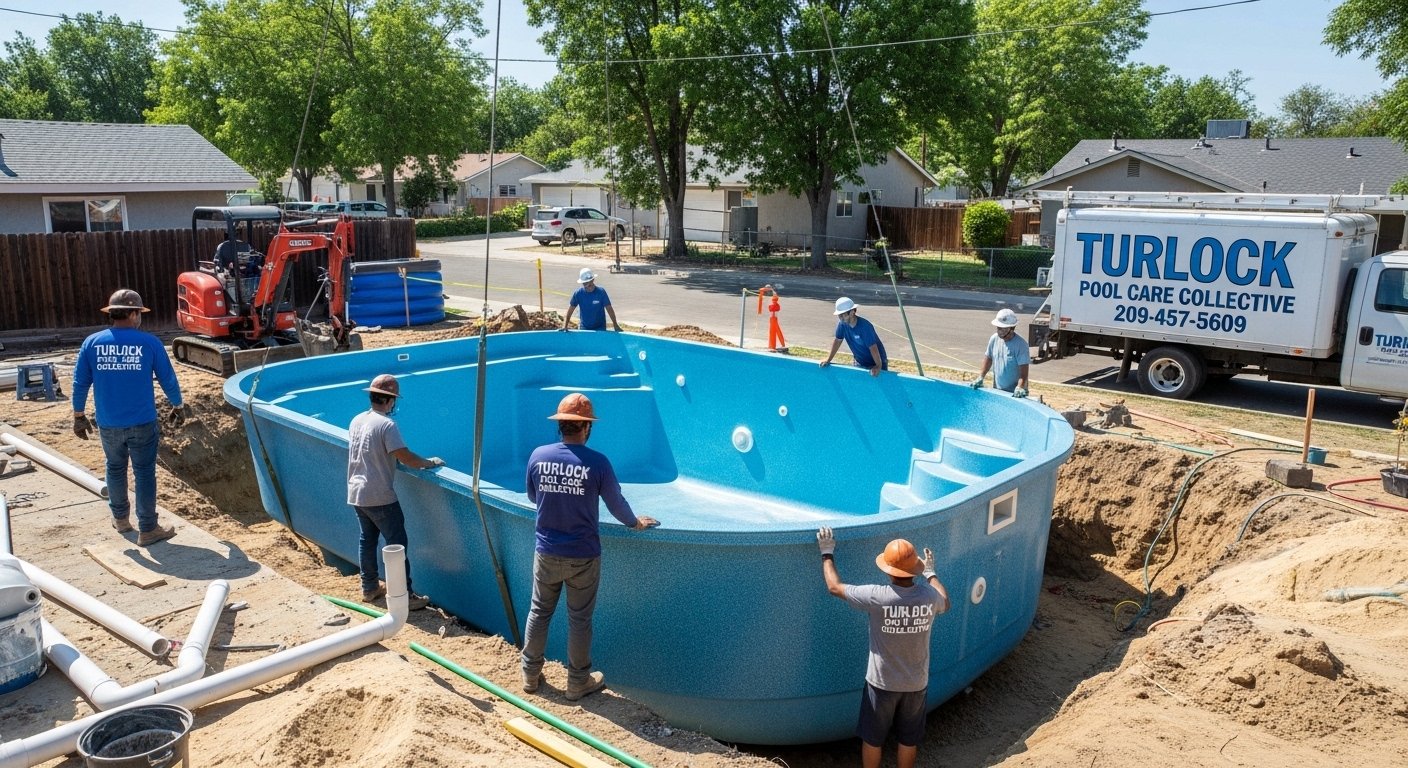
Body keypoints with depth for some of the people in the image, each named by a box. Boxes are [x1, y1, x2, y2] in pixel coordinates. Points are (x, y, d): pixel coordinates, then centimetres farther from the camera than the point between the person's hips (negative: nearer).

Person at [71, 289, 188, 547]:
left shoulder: (92, 343, -3)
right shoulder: (149, 342, -9)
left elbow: (80, 383, 2)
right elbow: (168, 379, -2)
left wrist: (79, 415, 14)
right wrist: (178, 407, 14)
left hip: (108, 424, 3)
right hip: (142, 423, -3)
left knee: (115, 469, 22)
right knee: (144, 473, 5)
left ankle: (121, 518, 37)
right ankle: (148, 529, 9)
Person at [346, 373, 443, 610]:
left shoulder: (357, 421, 6)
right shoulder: (386, 425, -19)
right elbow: (405, 457, -23)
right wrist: (429, 463, -10)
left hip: (356, 493, 8)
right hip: (380, 498, -8)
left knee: (367, 539, 19)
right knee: (397, 545, -1)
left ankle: (369, 588, 29)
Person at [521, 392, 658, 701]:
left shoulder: (538, 455, -7)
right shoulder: (597, 462, -16)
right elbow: (616, 504, -4)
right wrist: (635, 522, 17)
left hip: (547, 553, 3)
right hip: (583, 557, -3)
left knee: (539, 612, 18)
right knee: (579, 620, 10)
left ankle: (530, 675, 29)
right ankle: (578, 683, 23)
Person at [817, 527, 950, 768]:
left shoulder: (877, 597, -25)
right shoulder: (930, 595, -15)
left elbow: (834, 587, -11)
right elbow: (945, 603, 12)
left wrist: (827, 553, 1)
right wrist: (930, 573, 24)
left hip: (882, 682, -3)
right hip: (916, 683, 3)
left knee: (872, 739, 18)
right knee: (909, 740, 21)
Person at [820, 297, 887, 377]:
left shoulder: (865, 326, -30)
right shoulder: (842, 324, -11)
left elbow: (873, 348, -32)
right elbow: (837, 340, 0)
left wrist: (878, 366, -35)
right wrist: (828, 359, 0)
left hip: (874, 364, -6)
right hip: (859, 363, 6)